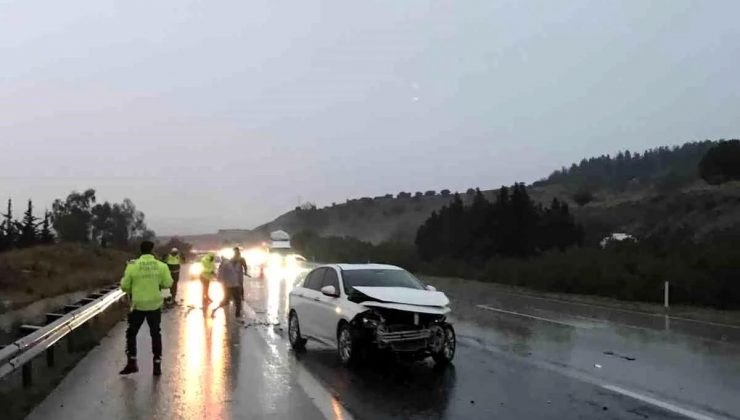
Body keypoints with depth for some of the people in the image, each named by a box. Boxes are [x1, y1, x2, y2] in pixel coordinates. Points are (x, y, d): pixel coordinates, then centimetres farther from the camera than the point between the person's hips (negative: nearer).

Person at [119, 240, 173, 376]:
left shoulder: (133, 265, -9)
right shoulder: (161, 266, -7)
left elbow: (124, 286, -5)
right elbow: (168, 283, -4)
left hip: (138, 305, -1)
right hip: (155, 304, 1)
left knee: (131, 333, 16)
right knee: (155, 334, 13)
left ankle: (132, 363, 14)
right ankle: (157, 365, 13)